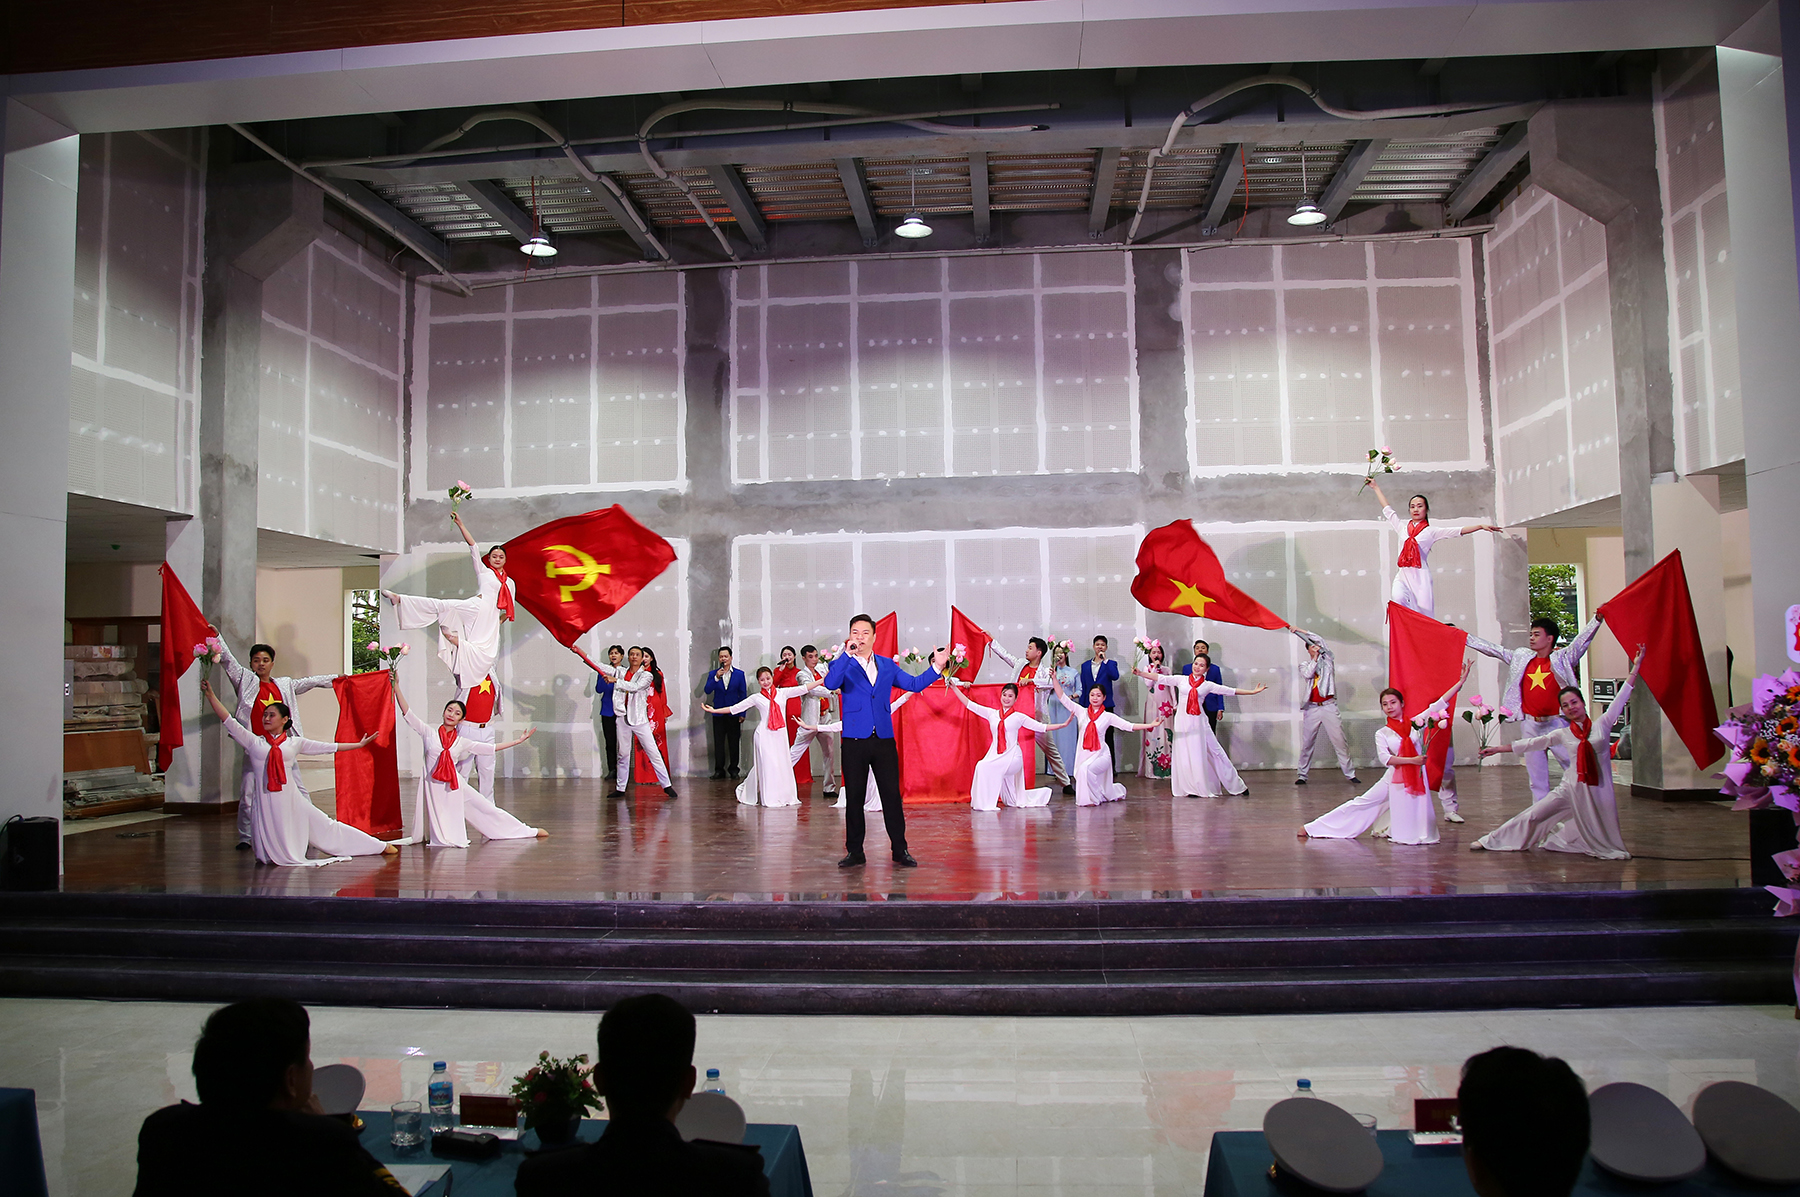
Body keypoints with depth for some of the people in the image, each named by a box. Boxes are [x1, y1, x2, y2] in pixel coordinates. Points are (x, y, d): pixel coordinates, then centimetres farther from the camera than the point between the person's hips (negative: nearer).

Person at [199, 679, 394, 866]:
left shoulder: (294, 743, 7)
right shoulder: (254, 742, 3)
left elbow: (328, 748, 12)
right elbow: (228, 721, -2)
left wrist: (360, 744, 15)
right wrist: (210, 695, -8)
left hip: (292, 800, 1)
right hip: (267, 803, -1)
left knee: (326, 825, 8)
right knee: (275, 856, 1)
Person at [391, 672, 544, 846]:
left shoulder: (462, 742, 5)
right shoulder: (429, 733, 0)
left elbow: (491, 748, 9)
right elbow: (407, 713, -4)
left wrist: (518, 741, 7)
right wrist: (396, 687, -9)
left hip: (455, 786, 2)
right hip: (433, 785, -2)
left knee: (485, 807, 7)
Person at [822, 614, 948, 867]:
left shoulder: (887, 665, 13)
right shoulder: (843, 665, 2)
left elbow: (914, 684, 13)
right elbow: (830, 684, -18)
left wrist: (937, 666, 2)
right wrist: (847, 654, -25)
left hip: (884, 741, 2)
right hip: (854, 742, -2)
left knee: (892, 796, 3)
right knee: (854, 798, 5)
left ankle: (900, 850, 11)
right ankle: (855, 852, 14)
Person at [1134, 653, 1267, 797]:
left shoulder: (1208, 685, 7)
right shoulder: (1181, 680, 7)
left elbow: (1230, 690, 8)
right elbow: (1160, 678, 4)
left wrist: (1253, 692, 6)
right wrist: (1140, 673, -4)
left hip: (1198, 722, -1)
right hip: (1183, 720, 1)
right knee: (1184, 753, 0)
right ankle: (1190, 787, 8)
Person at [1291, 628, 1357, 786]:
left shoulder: (1328, 660, 10)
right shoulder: (1304, 665, 13)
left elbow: (1319, 640, 0)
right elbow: (1307, 674, -9)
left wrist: (1298, 631, 1)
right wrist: (1315, 658, -9)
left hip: (1329, 706, -1)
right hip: (1312, 708, 1)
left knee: (1339, 741, -4)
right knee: (1307, 743, 1)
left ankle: (1350, 773, -1)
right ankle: (1302, 775, 4)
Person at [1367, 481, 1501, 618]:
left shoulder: (1431, 532, 10)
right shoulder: (1402, 527, 18)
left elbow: (1459, 531, 2)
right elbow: (1387, 510, 27)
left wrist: (1481, 526, -9)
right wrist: (1376, 488, 33)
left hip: (1421, 576, -2)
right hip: (1403, 575, 2)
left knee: (1424, 613, -7)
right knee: (1398, 598, -29)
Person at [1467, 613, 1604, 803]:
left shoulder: (1562, 658, 0)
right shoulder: (1521, 657, 11)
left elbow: (1583, 639, -12)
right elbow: (1490, 648, 14)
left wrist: (1597, 618, -26)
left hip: (1557, 724, -4)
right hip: (1530, 725, 4)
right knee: (1536, 776, 9)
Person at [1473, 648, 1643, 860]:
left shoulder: (1602, 725, 0)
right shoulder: (1563, 734, 4)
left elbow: (1621, 697, 1)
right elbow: (1532, 743, 8)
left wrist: (1635, 667, 0)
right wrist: (1498, 749, 9)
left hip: (1598, 790, -1)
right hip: (1571, 787, 1)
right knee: (1532, 816, 0)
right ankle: (1491, 841, 8)